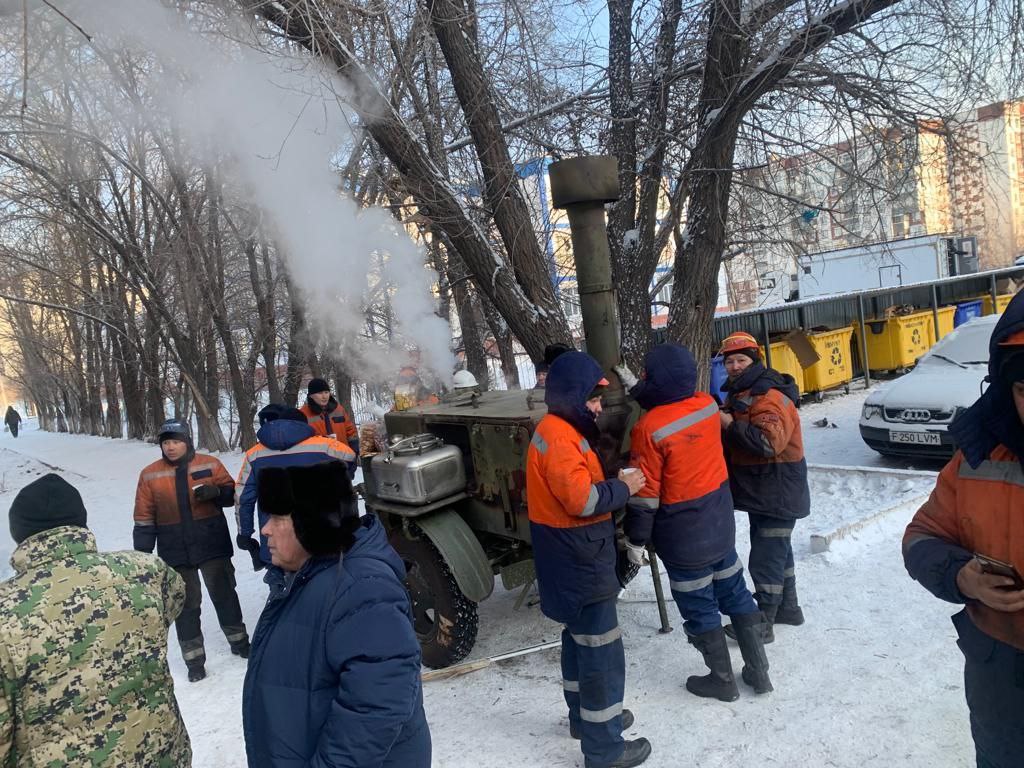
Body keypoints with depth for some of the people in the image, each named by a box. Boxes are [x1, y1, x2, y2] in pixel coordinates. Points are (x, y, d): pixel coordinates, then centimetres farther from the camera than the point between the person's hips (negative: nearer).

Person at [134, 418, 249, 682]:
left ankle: (239, 640, 31)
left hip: (213, 545, 0)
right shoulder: (150, 475, -2)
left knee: (224, 594, 13)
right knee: (186, 603, 7)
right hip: (175, 551, 0)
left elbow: (232, 493, 2)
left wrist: (215, 492, -20)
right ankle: (194, 658, 18)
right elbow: (144, 519, 1)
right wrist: (142, 555, -1)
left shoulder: (210, 464, -5)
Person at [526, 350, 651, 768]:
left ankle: (584, 716, 41)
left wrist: (614, 483, 1)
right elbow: (584, 500, -29)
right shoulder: (560, 439, -23)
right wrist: (624, 487, -15)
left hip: (571, 560, 11)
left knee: (579, 639, 23)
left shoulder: (554, 430, 9)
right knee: (601, 651, 0)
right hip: (580, 564, -11)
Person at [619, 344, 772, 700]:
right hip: (720, 522, 6)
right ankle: (758, 670, 32)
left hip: (682, 536, -6)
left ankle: (722, 679, 28)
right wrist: (636, 388, 23)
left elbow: (645, 493, -18)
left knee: (699, 609, 12)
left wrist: (635, 539, -6)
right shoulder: (707, 404, -7)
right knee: (735, 594, 20)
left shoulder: (649, 429, -23)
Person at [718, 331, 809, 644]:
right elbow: (735, 439, 23)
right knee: (777, 551, 23)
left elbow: (770, 442, -34)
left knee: (765, 559, -5)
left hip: (777, 493, -11)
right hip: (759, 489, 11)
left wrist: (732, 425, -28)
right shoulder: (738, 394, 12)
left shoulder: (770, 397, -21)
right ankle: (788, 607, 39)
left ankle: (762, 624, 5)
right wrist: (722, 423, 2)